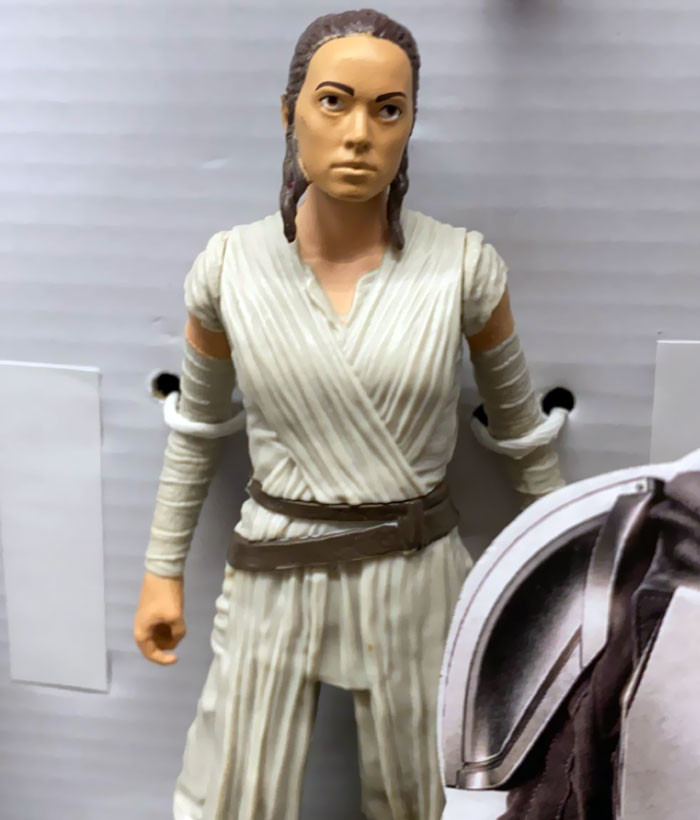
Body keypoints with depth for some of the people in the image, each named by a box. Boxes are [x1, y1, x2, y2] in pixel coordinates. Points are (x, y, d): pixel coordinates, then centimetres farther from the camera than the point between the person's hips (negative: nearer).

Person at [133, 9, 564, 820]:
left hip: (416, 575, 0)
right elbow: (197, 426, 7)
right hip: (275, 574, 1)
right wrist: (163, 569, 11)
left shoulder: (464, 266, -11)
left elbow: (518, 419, 4)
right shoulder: (229, 266, -8)